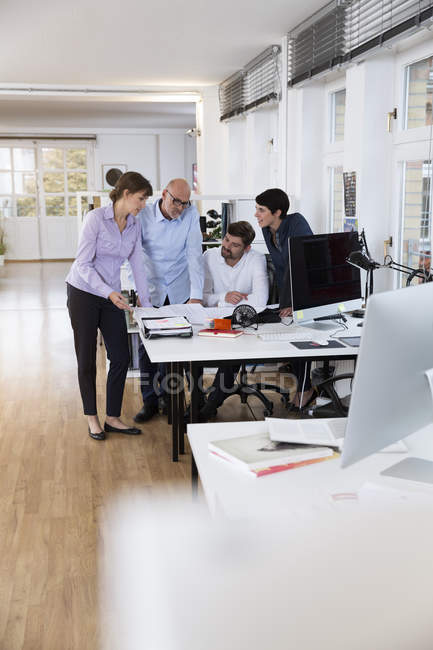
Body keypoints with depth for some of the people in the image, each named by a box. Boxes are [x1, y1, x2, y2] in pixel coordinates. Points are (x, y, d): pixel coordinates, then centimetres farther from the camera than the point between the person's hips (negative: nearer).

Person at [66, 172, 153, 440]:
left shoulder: (135, 226, 3)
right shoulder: (96, 218, -15)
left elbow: (138, 265, 6)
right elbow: (84, 264, -18)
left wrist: (146, 303, 3)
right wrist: (109, 293, -29)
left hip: (112, 296, 6)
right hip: (83, 293, -6)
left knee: (121, 358, 2)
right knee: (87, 360, 4)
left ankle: (113, 419, 14)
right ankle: (92, 418, 19)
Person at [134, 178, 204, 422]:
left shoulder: (191, 215, -9)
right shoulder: (144, 216, -12)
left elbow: (195, 255, -15)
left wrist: (196, 295, -24)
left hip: (179, 290, 1)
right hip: (152, 290, 0)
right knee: (147, 345, 0)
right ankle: (150, 401, 12)